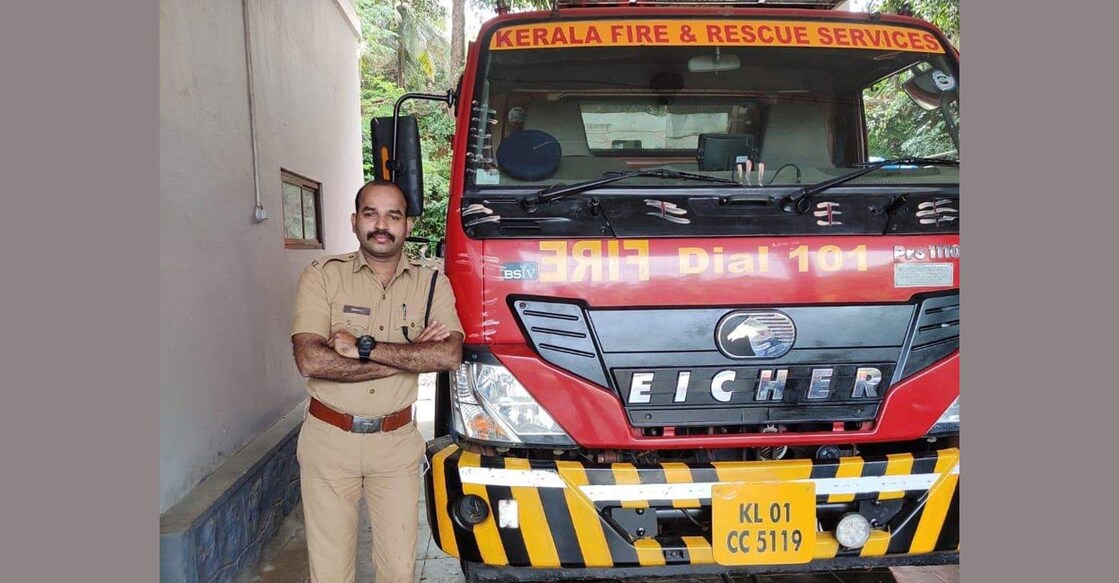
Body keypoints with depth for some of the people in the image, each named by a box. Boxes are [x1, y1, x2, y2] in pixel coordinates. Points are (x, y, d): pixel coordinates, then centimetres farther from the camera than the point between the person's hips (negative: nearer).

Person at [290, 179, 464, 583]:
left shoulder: (432, 284, 1)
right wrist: (410, 355, -17)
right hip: (329, 439, -1)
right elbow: (310, 361, -18)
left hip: (397, 442, 2)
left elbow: (450, 356, -15)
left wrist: (363, 347, -20)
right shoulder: (322, 275, -5)